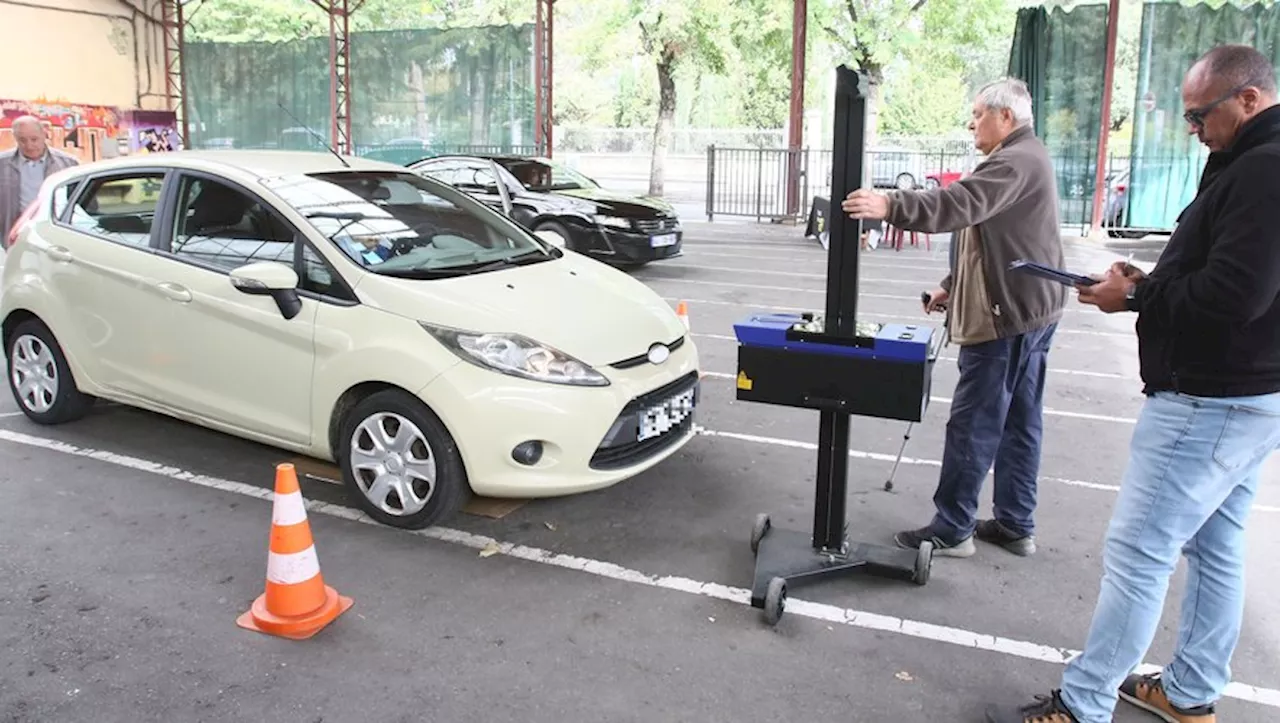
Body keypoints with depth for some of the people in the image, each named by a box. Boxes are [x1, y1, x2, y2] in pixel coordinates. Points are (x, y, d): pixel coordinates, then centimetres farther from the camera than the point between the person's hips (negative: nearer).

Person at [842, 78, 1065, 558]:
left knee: (973, 424, -5)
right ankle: (1015, 526, 22)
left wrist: (892, 206, -42)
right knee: (1019, 421, 14)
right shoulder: (1023, 158, 20)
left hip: (1006, 314, -11)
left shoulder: (1015, 161, -15)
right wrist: (954, 284, 19)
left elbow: (964, 203, -33)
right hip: (1031, 309, 11)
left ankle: (952, 530, 2)